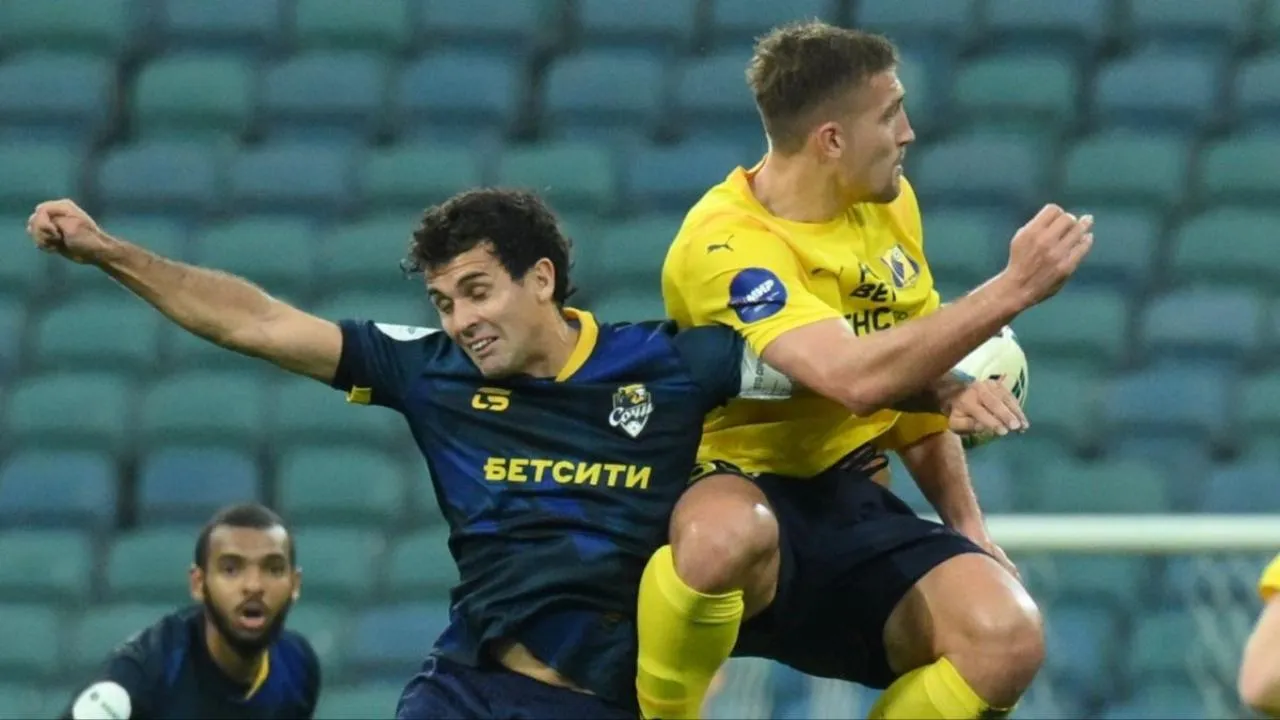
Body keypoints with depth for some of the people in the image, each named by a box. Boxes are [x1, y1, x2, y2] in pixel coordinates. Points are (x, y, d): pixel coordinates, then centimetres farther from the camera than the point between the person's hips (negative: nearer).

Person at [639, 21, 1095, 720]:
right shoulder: (726, 245, -20)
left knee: (1007, 639, -22)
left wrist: (967, 525, 10)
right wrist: (1012, 290, -34)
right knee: (726, 535, -44)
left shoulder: (889, 203, 6)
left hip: (850, 504, 6)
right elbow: (857, 379, -36)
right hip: (740, 494, -6)